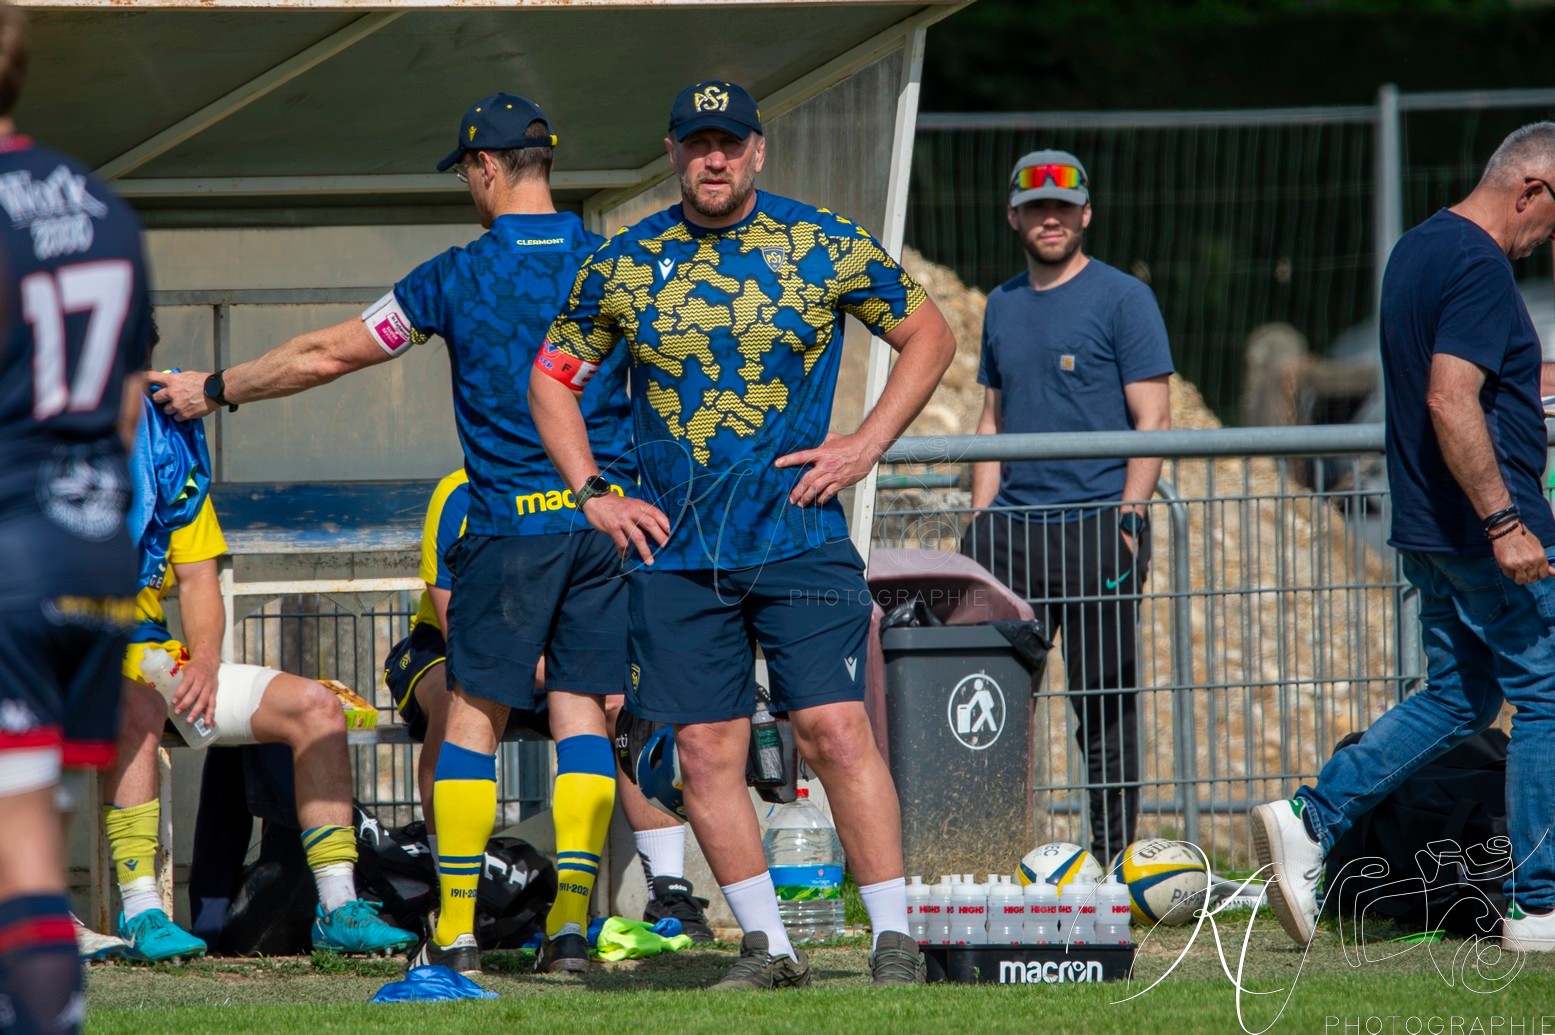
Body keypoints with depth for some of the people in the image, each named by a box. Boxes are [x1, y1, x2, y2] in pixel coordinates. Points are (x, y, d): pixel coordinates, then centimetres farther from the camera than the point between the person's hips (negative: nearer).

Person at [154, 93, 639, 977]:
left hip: (514, 522, -3)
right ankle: (573, 921, -3)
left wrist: (214, 390, 16)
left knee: (473, 716, 4)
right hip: (612, 514, 3)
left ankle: (456, 930, 1)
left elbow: (328, 355, 3)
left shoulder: (460, 275, -4)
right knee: (581, 713, 5)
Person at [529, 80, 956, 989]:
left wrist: (865, 446, 0)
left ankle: (895, 941, -8)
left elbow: (929, 334, 10)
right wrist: (593, 494, 6)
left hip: (800, 535, -3)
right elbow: (553, 378, 17)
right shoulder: (623, 265, 5)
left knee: (836, 731, -11)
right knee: (706, 751, 1)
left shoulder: (826, 248, 0)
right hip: (675, 547, 3)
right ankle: (769, 947, 10)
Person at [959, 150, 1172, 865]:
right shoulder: (1003, 305, 17)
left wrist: (1128, 518, -13)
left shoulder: (1122, 299, -1)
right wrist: (980, 518, 11)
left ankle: (1114, 855, 2)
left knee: (1104, 700, -2)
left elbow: (1152, 419, -4)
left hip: (1096, 529, -5)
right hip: (1012, 530, 5)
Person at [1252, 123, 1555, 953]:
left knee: (1459, 697, 16)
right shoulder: (1479, 266, -18)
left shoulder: (1417, 251, 14)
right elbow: (1450, 402, -27)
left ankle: (1311, 822, 6)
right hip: (1483, 532, -10)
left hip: (1430, 532, 10)